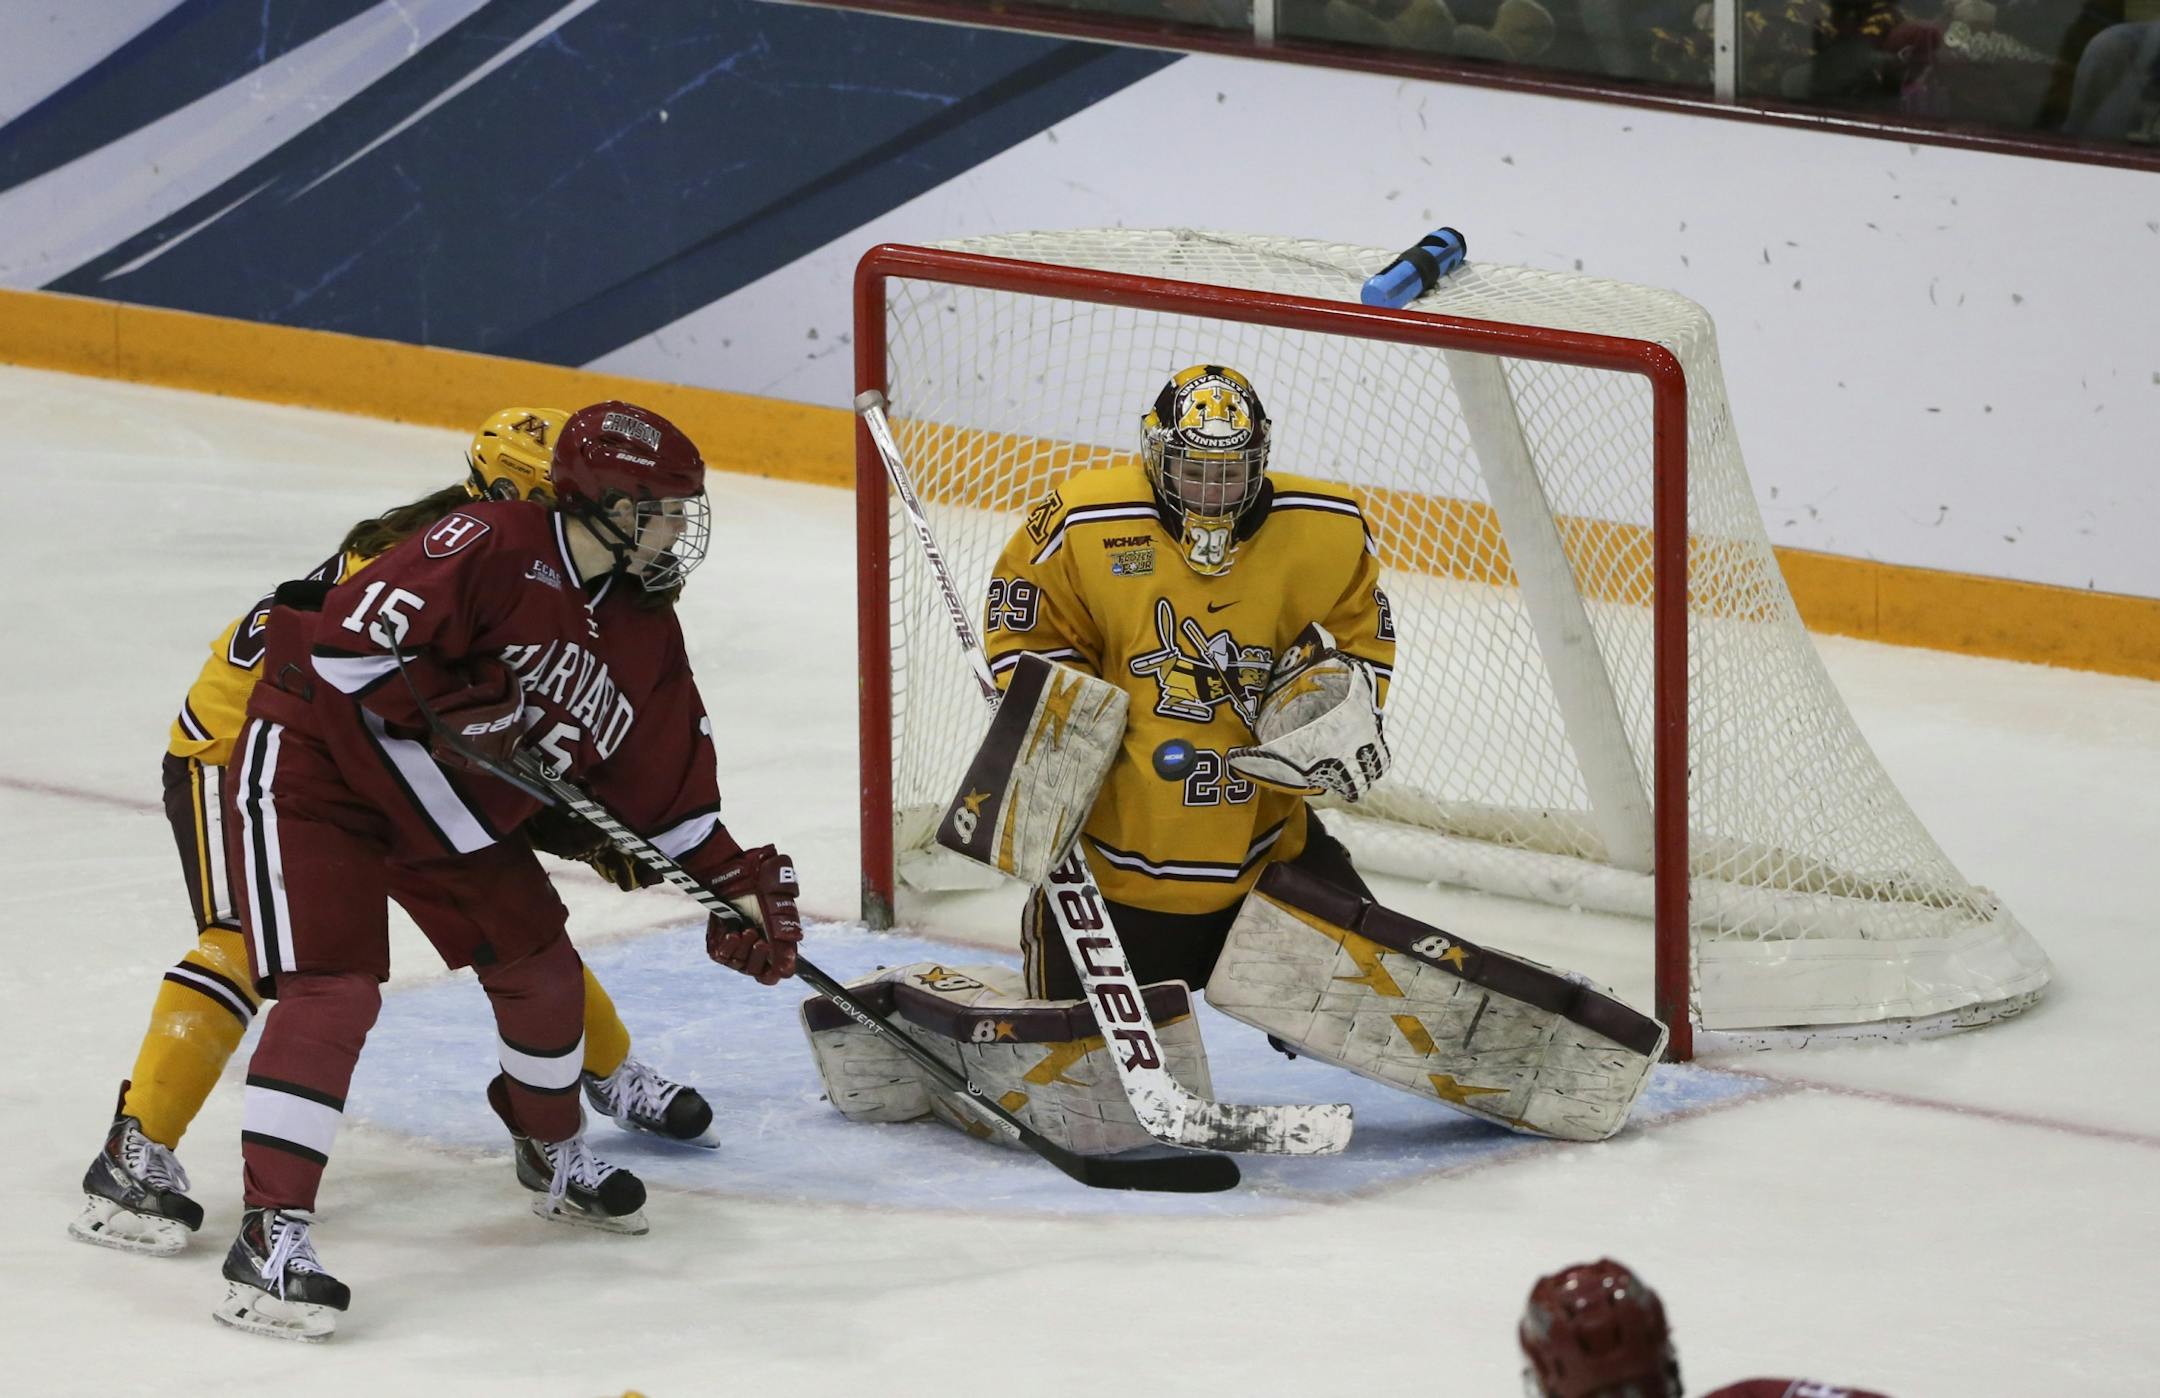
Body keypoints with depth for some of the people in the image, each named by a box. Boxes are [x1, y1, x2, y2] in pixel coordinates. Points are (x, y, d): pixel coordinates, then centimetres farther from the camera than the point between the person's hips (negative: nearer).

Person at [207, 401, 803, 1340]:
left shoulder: (644, 636, 2)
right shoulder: (495, 549, -25)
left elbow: (666, 791, 8)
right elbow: (345, 637, -31)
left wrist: (737, 886, 0)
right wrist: (456, 709, -32)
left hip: (450, 809, 9)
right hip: (315, 768, -9)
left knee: (540, 970, 12)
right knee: (333, 991, -21)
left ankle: (556, 1158, 41)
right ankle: (270, 1240, -23)